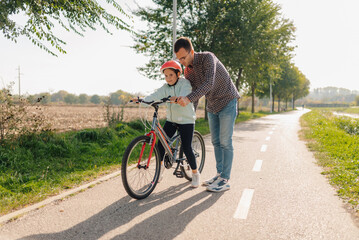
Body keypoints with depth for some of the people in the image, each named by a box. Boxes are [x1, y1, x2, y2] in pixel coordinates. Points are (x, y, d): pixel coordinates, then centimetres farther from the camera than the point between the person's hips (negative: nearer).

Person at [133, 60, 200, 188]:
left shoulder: (185, 83, -11)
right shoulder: (165, 87, 3)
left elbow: (185, 95, -32)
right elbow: (154, 96, -12)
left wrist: (177, 98, -55)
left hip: (186, 120, -5)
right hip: (171, 120, 5)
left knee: (186, 147, -7)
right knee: (161, 143, -1)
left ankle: (195, 173, 12)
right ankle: (161, 165, 25)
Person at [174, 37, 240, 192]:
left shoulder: (208, 58, -22)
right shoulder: (188, 71, -1)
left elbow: (209, 83, -35)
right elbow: (195, 93, 6)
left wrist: (188, 98, -46)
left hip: (227, 102, -7)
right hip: (212, 106, 7)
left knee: (225, 142, -7)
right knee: (216, 142, 9)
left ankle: (225, 180, -1)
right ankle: (219, 174, 20)